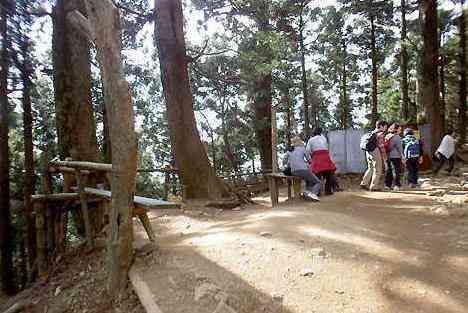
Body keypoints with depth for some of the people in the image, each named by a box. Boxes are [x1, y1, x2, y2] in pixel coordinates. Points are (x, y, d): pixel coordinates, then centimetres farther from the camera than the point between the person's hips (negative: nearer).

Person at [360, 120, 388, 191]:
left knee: (370, 169, 18)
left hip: (368, 152, 8)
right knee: (377, 170, 1)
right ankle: (374, 187, 4)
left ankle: (364, 183, 15)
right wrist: (384, 157, -4)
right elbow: (381, 146, -12)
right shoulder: (380, 134, -10)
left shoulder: (372, 132, 15)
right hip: (375, 152, -8)